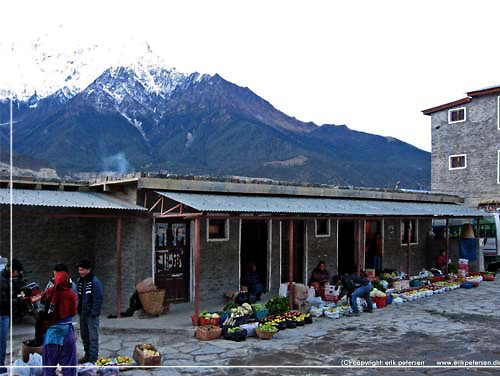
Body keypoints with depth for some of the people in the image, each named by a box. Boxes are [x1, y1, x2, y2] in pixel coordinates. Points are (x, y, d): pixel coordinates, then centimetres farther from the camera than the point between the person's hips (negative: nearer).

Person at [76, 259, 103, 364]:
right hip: (82, 314, 8)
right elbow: (79, 297, 17)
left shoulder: (94, 282, -15)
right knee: (84, 336, 17)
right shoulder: (79, 281, 10)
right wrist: (78, 310, 10)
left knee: (93, 337, -4)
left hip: (91, 314, -8)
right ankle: (87, 355, 29)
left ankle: (93, 358, 1)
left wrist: (94, 313, -20)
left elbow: (98, 299, -17)